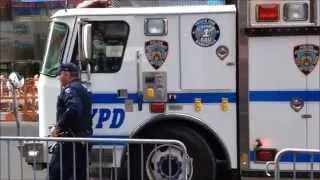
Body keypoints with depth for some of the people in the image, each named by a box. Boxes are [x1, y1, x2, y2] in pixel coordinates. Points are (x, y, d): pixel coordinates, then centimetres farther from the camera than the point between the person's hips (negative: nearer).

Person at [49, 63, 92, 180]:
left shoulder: (70, 89, -10)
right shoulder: (84, 90, 21)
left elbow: (72, 109, -28)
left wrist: (58, 126, -19)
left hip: (70, 137, -10)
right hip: (84, 139, 10)